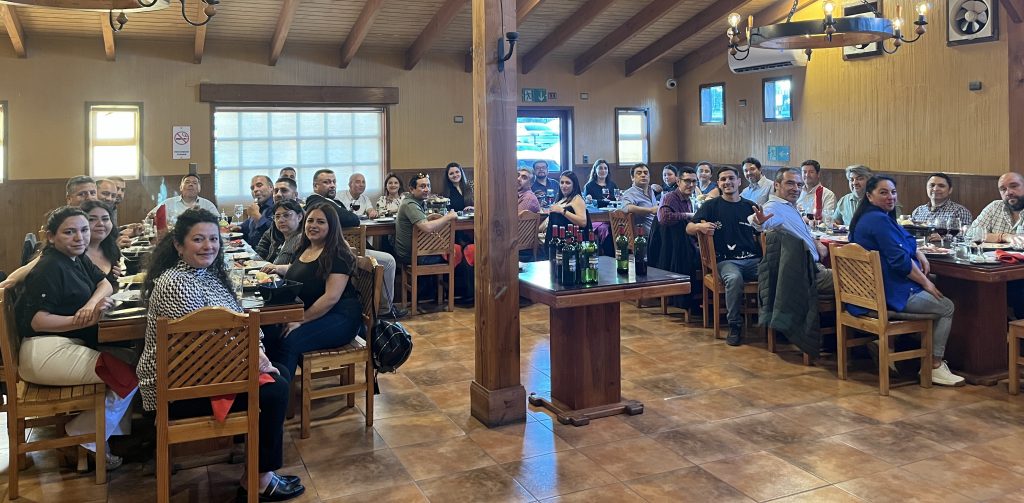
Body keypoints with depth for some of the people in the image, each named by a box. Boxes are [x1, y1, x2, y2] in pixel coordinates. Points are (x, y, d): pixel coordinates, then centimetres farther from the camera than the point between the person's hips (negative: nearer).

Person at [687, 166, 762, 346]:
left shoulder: (750, 206, 19)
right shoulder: (711, 206, 11)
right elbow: (688, 228, 5)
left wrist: (763, 224, -3)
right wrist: (700, 226, -18)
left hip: (753, 259, 3)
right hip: (726, 260, -3)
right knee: (734, 278, -37)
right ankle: (734, 326, -20)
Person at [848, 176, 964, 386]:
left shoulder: (868, 217, 14)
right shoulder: (879, 220, -19)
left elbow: (902, 242, 26)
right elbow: (899, 260, -22)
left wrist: (918, 253, 5)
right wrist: (925, 282, -10)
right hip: (889, 295, -11)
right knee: (946, 307, 3)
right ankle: (935, 367, 9)